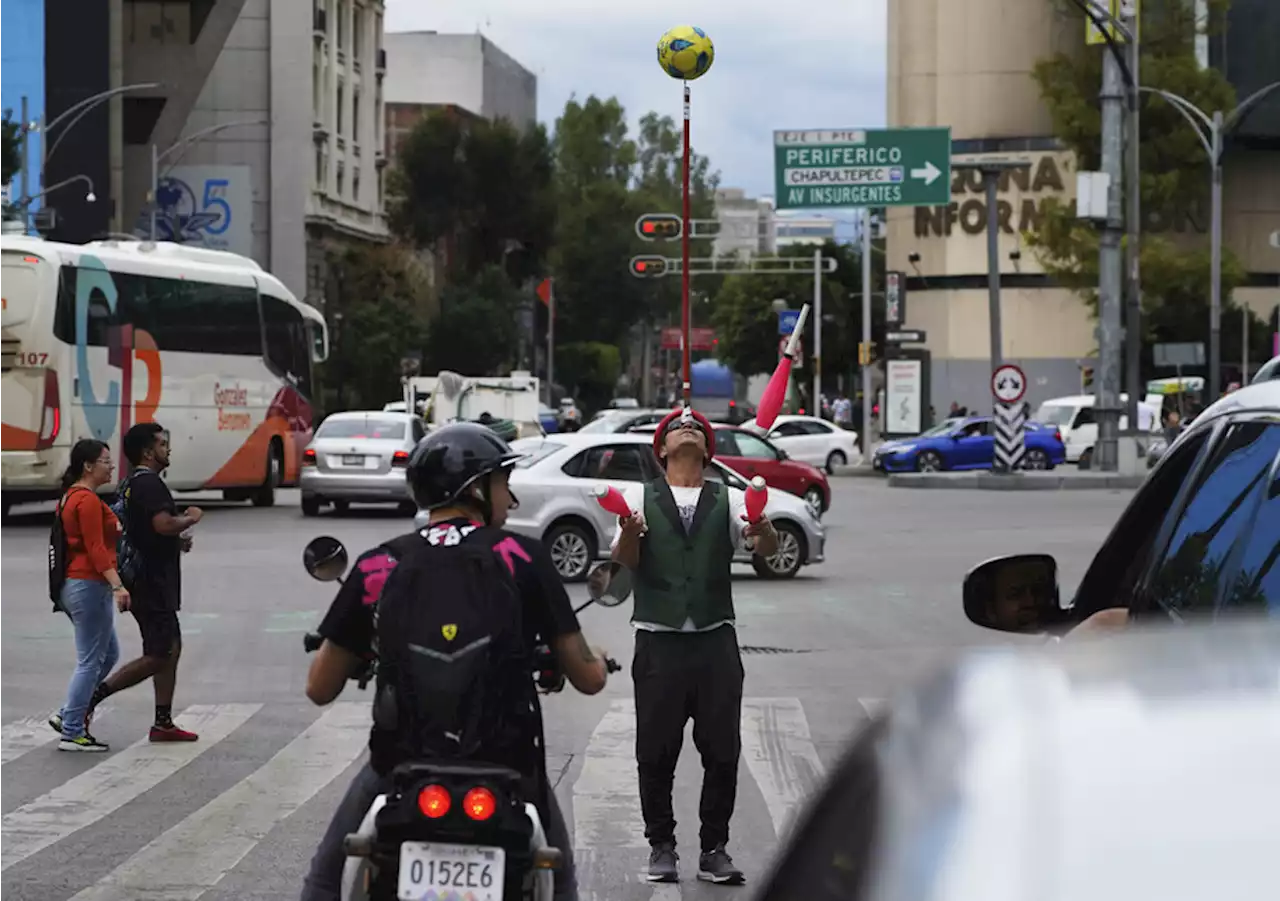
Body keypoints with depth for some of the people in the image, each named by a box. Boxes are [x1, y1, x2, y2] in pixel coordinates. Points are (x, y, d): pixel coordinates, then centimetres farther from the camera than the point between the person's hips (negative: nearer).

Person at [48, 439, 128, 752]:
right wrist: (117, 586, -27)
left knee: (109, 654, 18)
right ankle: (72, 733, 1)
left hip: (73, 584, 10)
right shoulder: (88, 500, -16)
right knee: (90, 662, -4)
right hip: (89, 585, -10)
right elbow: (96, 549, -23)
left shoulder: (71, 497, 15)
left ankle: (69, 715, 18)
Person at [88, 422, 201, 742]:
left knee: (171, 649, 13)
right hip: (153, 586, -11)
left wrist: (176, 540, 15)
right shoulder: (149, 483, -17)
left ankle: (163, 724, 14)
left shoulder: (132, 484, 16)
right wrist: (190, 518, -11)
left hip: (150, 584, 11)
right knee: (157, 657, -8)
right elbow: (164, 524, -30)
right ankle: (92, 696, -8)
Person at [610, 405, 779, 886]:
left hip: (716, 642, 1)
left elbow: (768, 549, -6)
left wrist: (763, 531, -30)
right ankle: (661, 847, 13)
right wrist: (629, 534, -29)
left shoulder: (728, 500, 9)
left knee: (723, 751, 1)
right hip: (659, 642, -1)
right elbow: (625, 558, -6)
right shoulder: (640, 497, 7)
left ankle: (714, 849, 11)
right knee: (656, 751, 2)